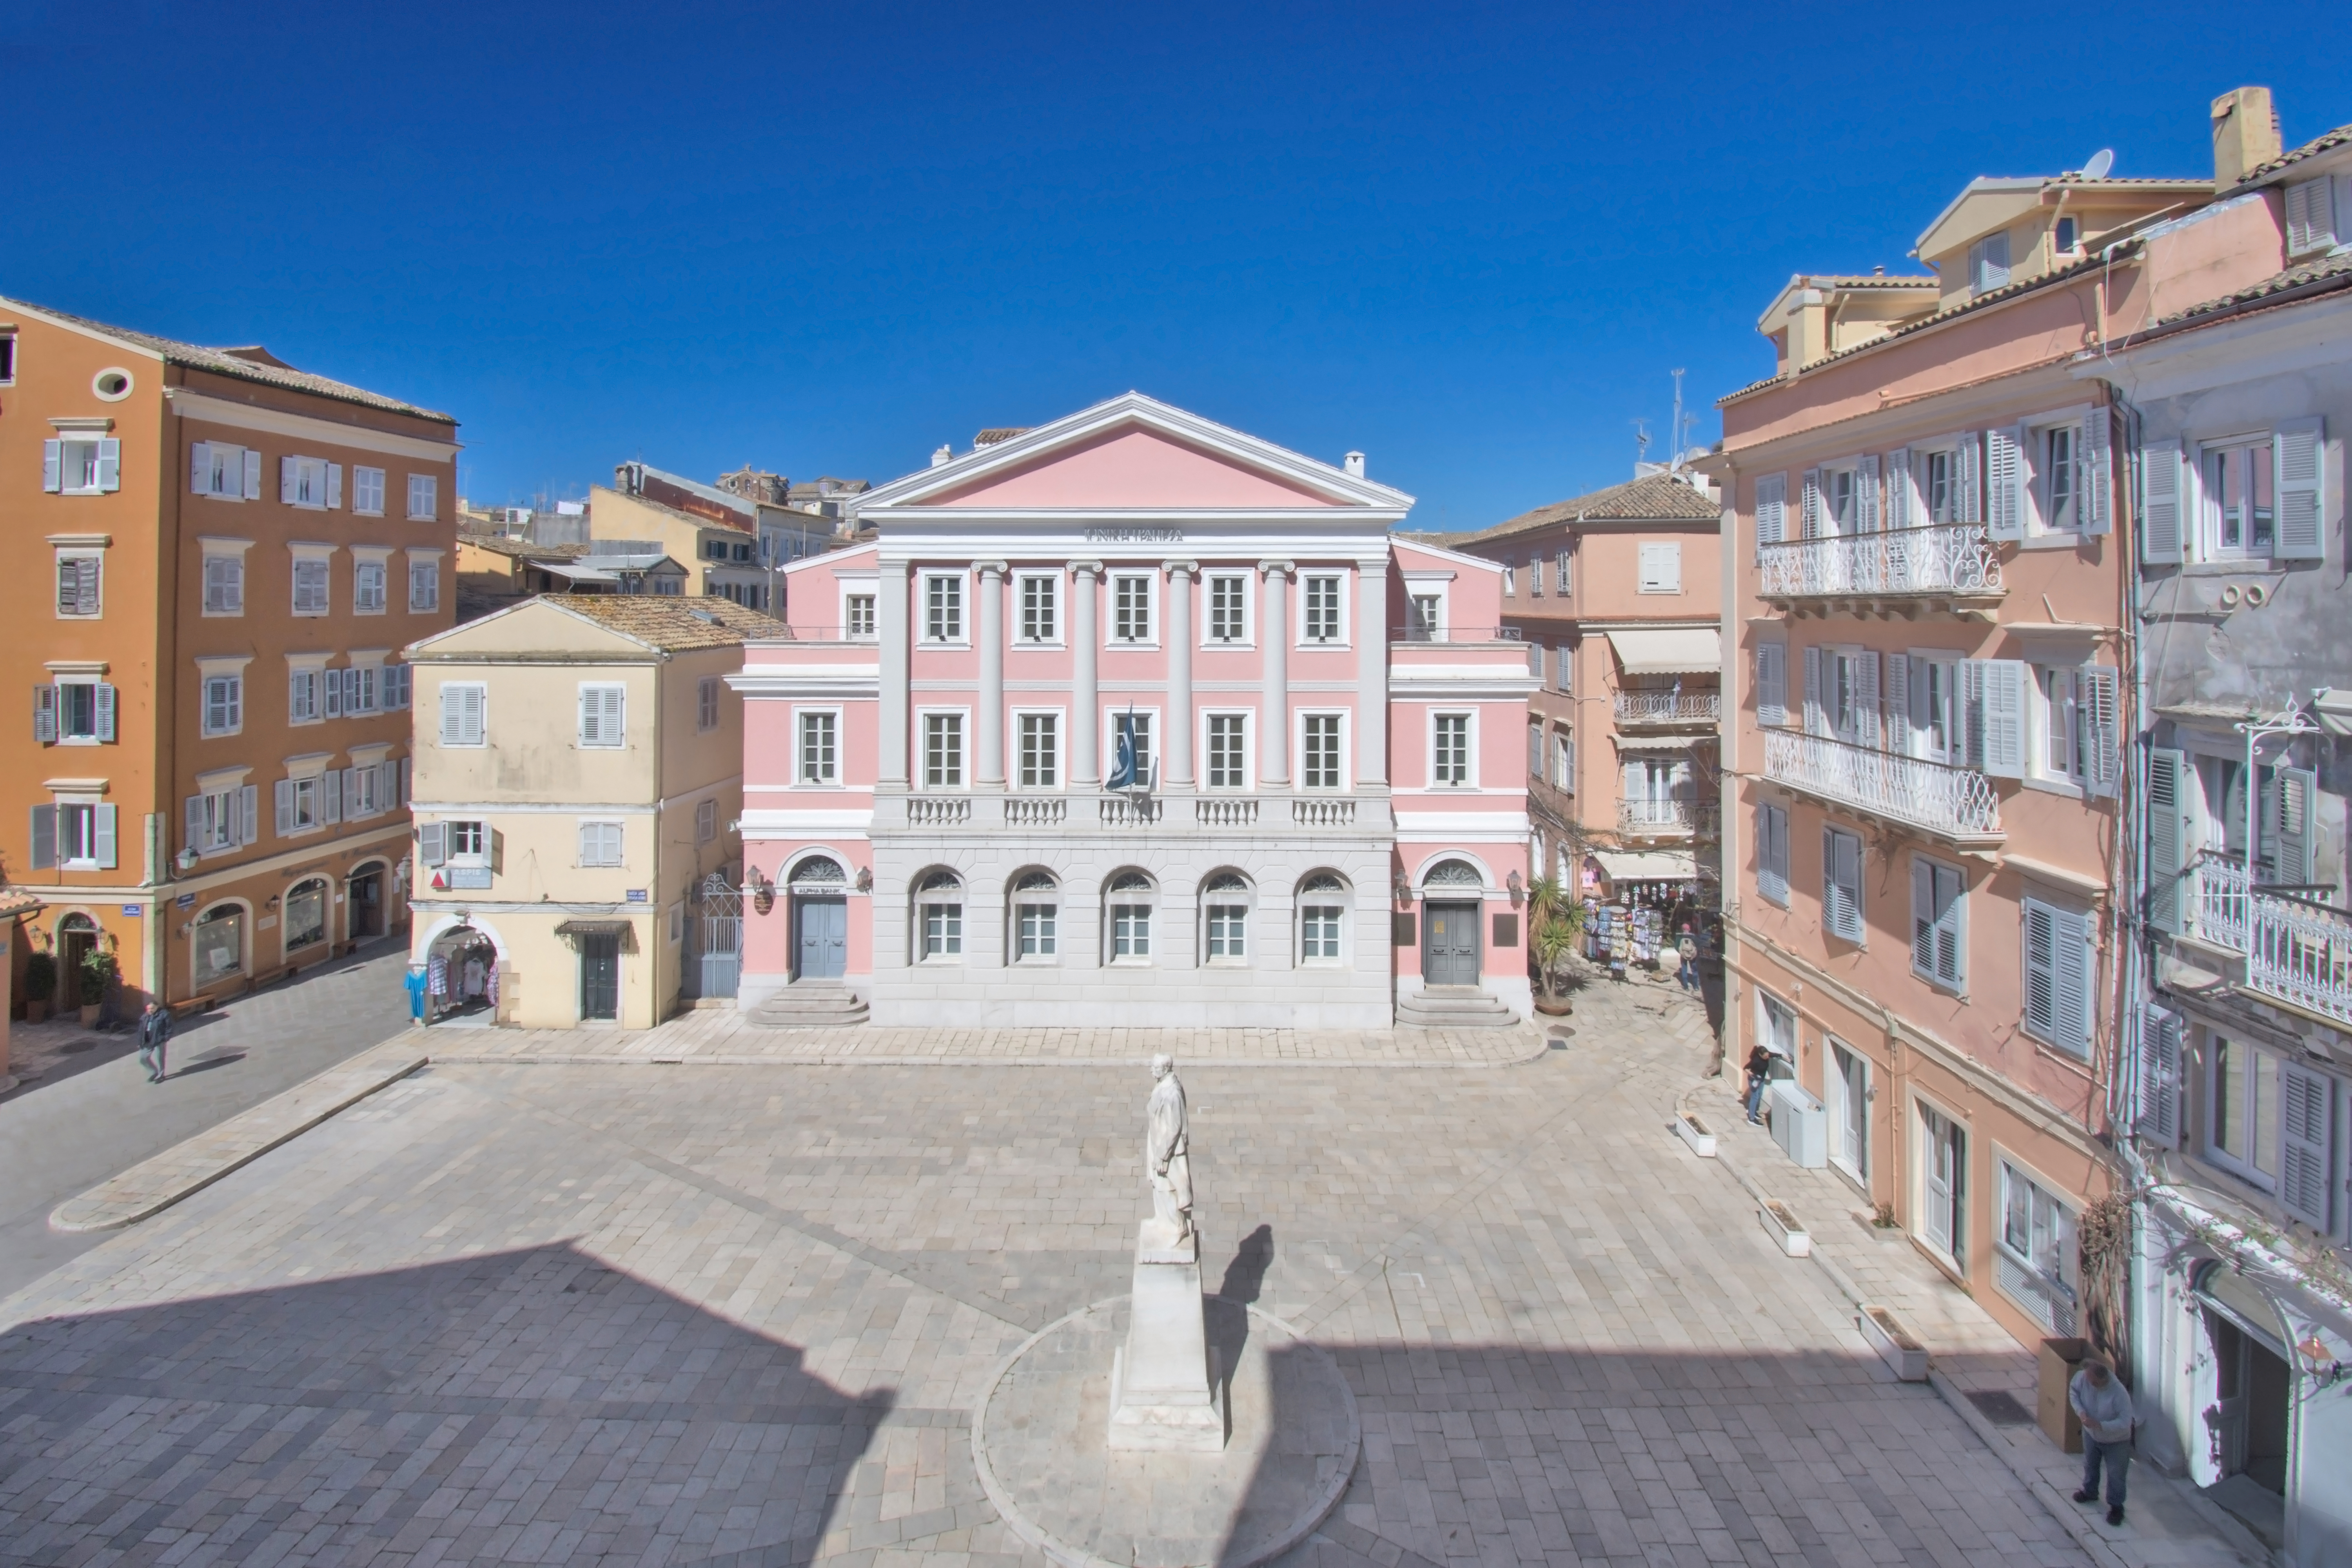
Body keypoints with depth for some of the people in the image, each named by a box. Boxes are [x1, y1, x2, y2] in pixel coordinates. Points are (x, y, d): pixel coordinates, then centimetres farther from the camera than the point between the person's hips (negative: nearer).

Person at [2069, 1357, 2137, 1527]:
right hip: (2091, 1434, 5)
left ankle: (2116, 1506, 38)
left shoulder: (2119, 1393, -39)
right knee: (2090, 1465, 27)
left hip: (2116, 1441, -5)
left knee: (2116, 1475, 16)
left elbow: (2125, 1423, -32)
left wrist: (2099, 1425, -37)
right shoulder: (2082, 1377, -26)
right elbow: (2073, 1391, -5)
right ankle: (2090, 1492, 52)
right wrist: (2080, 1411, -20)